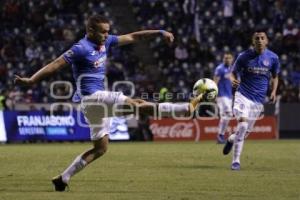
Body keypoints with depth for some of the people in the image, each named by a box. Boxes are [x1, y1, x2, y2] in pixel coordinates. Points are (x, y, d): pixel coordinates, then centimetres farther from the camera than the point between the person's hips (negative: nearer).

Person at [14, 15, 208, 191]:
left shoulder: (104, 42, 10)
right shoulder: (81, 48, -14)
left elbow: (132, 37, 15)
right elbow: (55, 65, -18)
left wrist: (160, 32, 11)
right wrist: (31, 80, -23)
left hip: (98, 100, 10)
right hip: (92, 97, -10)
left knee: (100, 148, 10)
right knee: (139, 105, -12)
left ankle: (63, 178, 9)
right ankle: (188, 108, -7)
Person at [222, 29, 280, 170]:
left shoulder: (273, 58, -1)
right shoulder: (244, 56, -7)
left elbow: (274, 77, 14)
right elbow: (233, 73, 2)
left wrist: (273, 91, -3)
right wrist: (233, 80, -22)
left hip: (258, 100, 3)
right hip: (243, 96, -3)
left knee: (246, 131, 9)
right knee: (242, 125, -22)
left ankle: (231, 139, 45)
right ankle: (236, 161, -13)